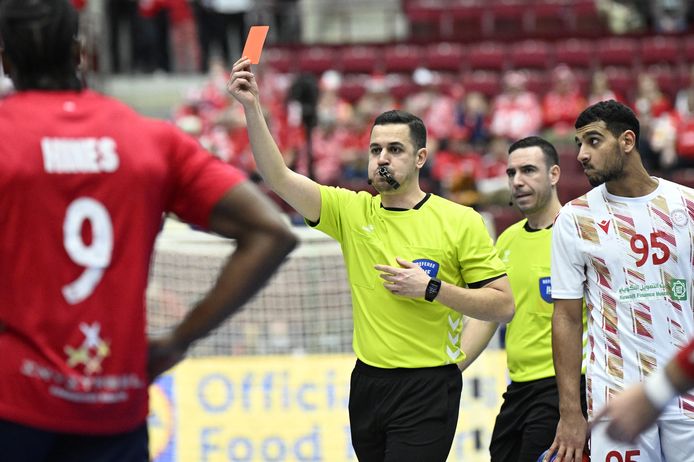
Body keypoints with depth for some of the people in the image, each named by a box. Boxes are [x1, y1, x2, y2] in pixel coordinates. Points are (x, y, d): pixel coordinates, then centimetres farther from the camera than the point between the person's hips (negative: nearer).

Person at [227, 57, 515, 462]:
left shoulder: (460, 221, -3)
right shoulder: (351, 210, 6)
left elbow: (503, 305, -4)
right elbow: (279, 178, -3)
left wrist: (432, 288, -14)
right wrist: (252, 108, -13)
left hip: (427, 387, -4)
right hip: (368, 381, 4)